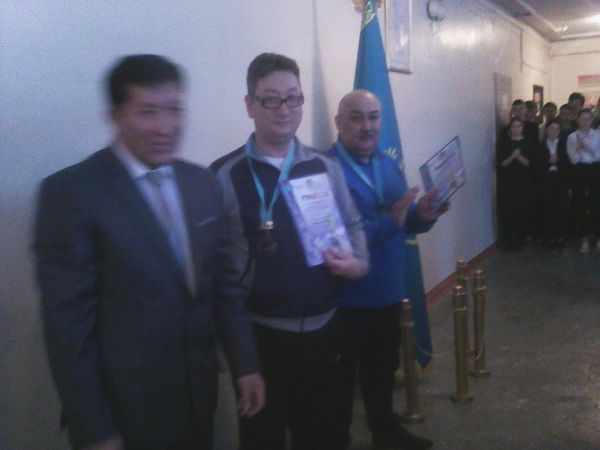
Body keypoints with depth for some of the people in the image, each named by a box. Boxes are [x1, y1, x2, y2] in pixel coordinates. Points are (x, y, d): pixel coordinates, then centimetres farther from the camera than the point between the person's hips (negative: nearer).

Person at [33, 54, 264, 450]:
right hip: (124, 410, -5)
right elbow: (67, 320, -15)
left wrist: (246, 363, 6)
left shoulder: (204, 184, 3)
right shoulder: (70, 192, -15)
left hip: (198, 398, 6)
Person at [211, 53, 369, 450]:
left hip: (323, 330, 4)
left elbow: (352, 224, 13)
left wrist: (358, 263, -6)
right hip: (260, 335, -4)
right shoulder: (225, 176, -9)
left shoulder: (326, 168, 6)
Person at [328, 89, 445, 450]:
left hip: (388, 291, 8)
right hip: (346, 299, -7)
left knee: (383, 367, 25)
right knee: (342, 376, 9)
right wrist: (389, 221, -30)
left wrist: (424, 214, -12)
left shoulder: (390, 166, 8)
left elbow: (406, 223, 10)